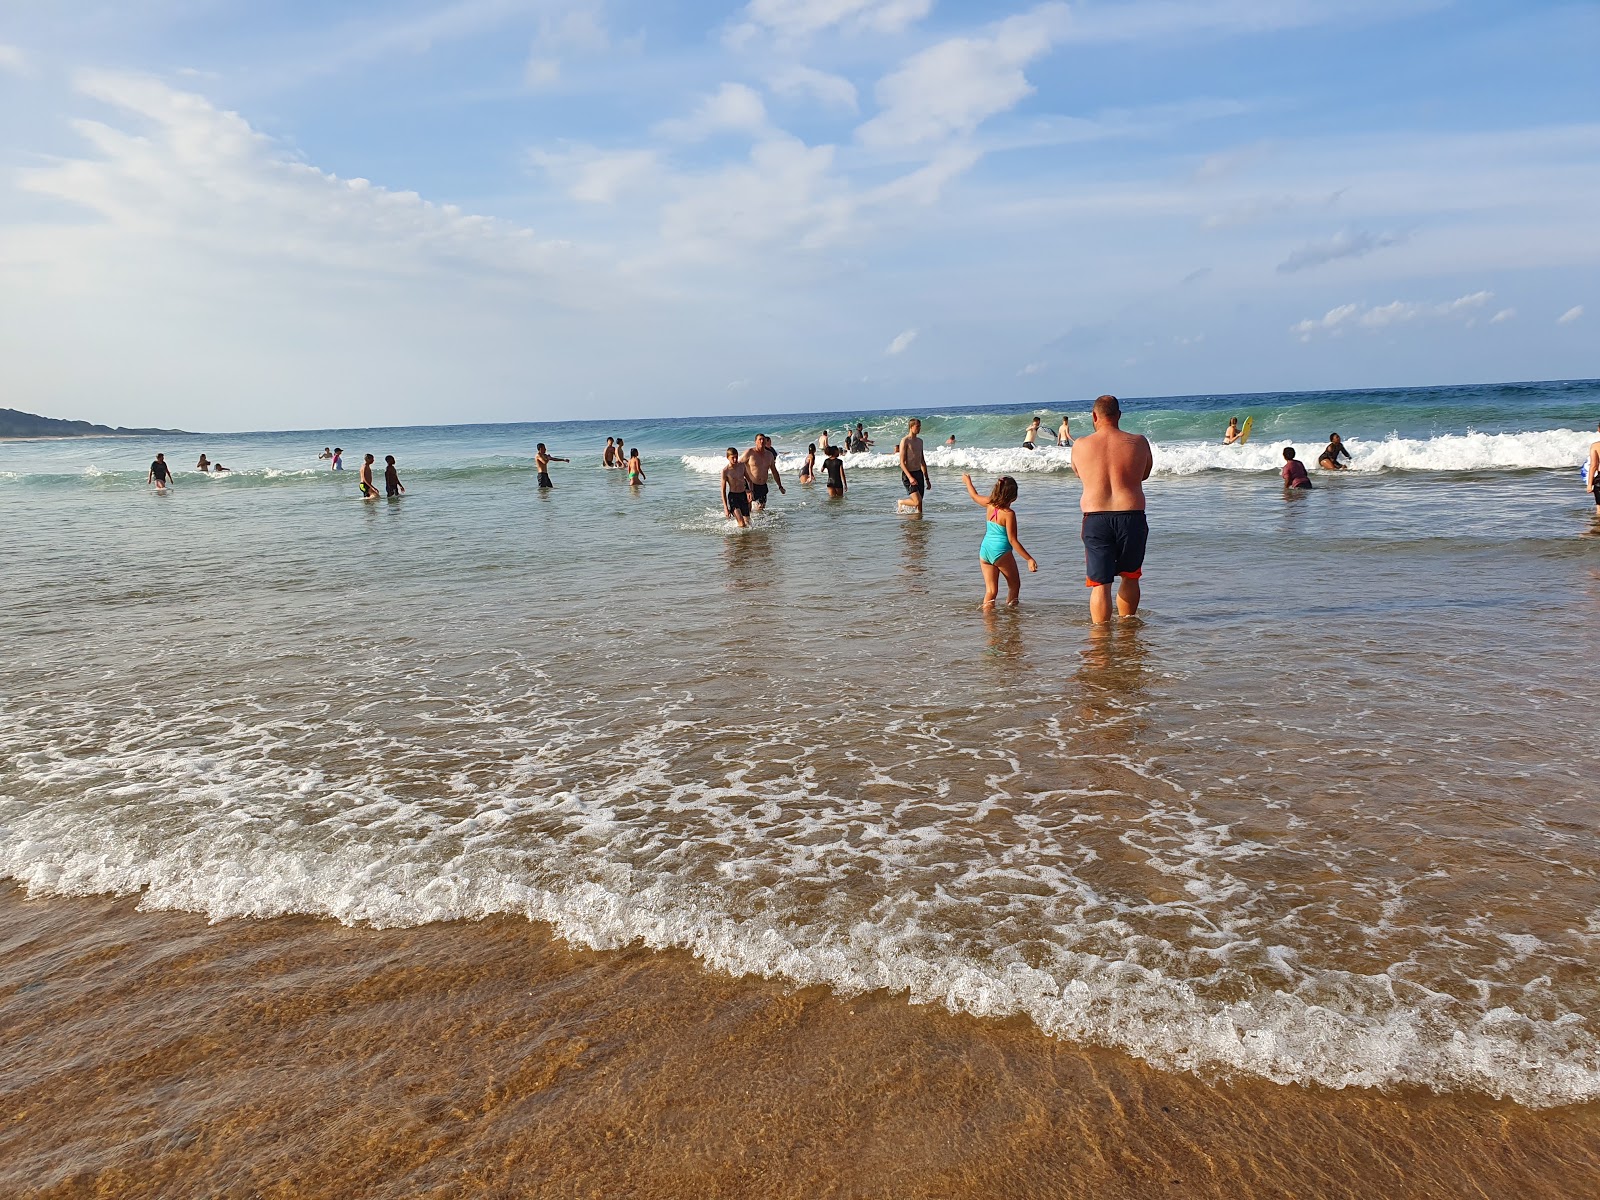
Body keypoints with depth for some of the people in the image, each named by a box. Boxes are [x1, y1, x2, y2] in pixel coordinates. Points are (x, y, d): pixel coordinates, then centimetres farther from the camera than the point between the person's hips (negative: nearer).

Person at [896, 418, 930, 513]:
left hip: (919, 473, 7)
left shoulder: (920, 441, 14)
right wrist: (910, 477, -26)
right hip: (908, 474, -7)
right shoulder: (905, 441, -10)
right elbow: (902, 462, -16)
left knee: (919, 505, 5)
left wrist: (927, 478, 20)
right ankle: (901, 503, 11)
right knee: (917, 502, -15)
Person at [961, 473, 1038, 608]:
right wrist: (1029, 559, -14)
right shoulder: (1009, 514, -15)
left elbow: (974, 496, 22)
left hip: (984, 550, 6)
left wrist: (967, 481, 42)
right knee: (1014, 585, 13)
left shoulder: (990, 505, 1)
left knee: (990, 591, 7)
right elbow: (1012, 540, -15)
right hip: (1001, 552, -6)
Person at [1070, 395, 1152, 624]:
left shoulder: (1080, 445, -1)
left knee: (1100, 584, 3)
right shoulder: (1139, 442, 0)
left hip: (1095, 518, -1)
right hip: (1131, 517, 1)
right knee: (1130, 577, 20)